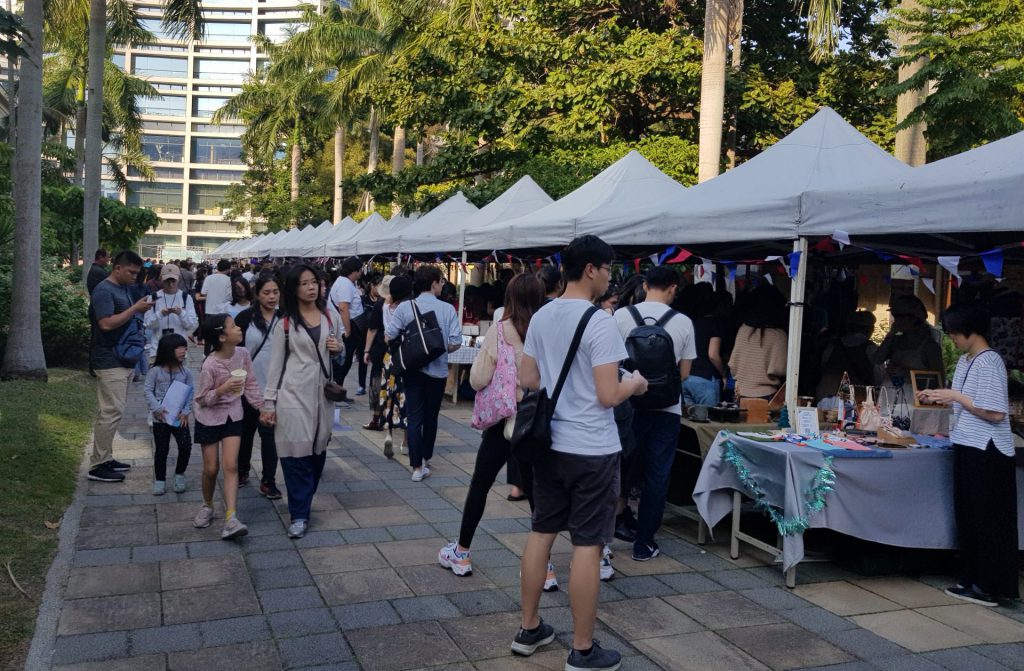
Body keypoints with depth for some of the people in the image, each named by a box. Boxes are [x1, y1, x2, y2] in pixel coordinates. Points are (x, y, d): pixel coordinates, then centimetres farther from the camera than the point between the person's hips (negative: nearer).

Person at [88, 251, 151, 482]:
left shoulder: (124, 289, 16)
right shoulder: (104, 291, -12)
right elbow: (106, 323, -24)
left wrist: (140, 310, 10)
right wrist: (136, 308, -20)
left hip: (125, 359, 9)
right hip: (110, 361, -9)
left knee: (112, 411, 13)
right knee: (112, 411, -10)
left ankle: (106, 458, 20)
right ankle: (97, 466, -4)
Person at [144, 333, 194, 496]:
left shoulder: (185, 371, 0)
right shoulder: (156, 371, -7)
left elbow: (191, 392, 2)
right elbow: (148, 391, -6)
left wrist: (186, 411, -8)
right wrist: (157, 409, -16)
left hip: (179, 417, 2)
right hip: (160, 417, -2)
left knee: (185, 446, -8)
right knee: (161, 449, 5)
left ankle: (179, 474, 16)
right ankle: (160, 480, 22)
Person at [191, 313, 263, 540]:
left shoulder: (243, 354, -10)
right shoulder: (210, 365, -24)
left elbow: (251, 384, 3)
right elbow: (201, 399, -16)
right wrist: (223, 389, -32)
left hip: (233, 416, 3)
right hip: (209, 418, -3)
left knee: (231, 466, -6)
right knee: (211, 468, 7)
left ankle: (231, 519, -10)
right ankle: (207, 507, 34)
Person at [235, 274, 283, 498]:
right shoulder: (245, 318, -5)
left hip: (273, 387, 0)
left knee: (269, 433, 0)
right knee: (246, 429, 16)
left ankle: (268, 481, 7)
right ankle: (242, 471, 33)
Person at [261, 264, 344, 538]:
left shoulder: (330, 318, 7)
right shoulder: (285, 324, -2)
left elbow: (340, 354, 20)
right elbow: (276, 364, -1)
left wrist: (338, 349, -4)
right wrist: (269, 402, -5)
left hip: (323, 393, 4)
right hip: (294, 394, -3)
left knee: (318, 451, 8)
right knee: (296, 453, -5)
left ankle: (302, 503, 28)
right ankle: (300, 515, 3)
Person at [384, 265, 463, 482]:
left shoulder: (405, 307, -6)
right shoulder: (447, 309, -8)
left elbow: (389, 336, -9)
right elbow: (455, 343, -11)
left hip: (413, 369, 0)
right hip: (438, 370, 0)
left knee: (414, 417, 3)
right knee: (431, 416, 17)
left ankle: (417, 466, 0)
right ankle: (425, 457, 31)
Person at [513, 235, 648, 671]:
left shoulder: (541, 317, 5)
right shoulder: (600, 322, -17)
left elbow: (527, 380, 12)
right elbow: (608, 396, -19)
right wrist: (634, 384, 0)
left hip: (549, 443, 7)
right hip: (592, 450, -7)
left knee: (541, 533, 15)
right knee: (587, 546, 1)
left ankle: (528, 630, 27)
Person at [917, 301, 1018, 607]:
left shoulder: (989, 363, -17)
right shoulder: (965, 361, 11)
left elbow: (995, 413, -21)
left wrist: (954, 396, -17)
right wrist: (939, 397, 8)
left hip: (987, 454, -9)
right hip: (968, 448, 9)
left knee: (987, 521, -1)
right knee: (968, 517, 14)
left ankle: (989, 588, 9)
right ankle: (973, 579, 24)